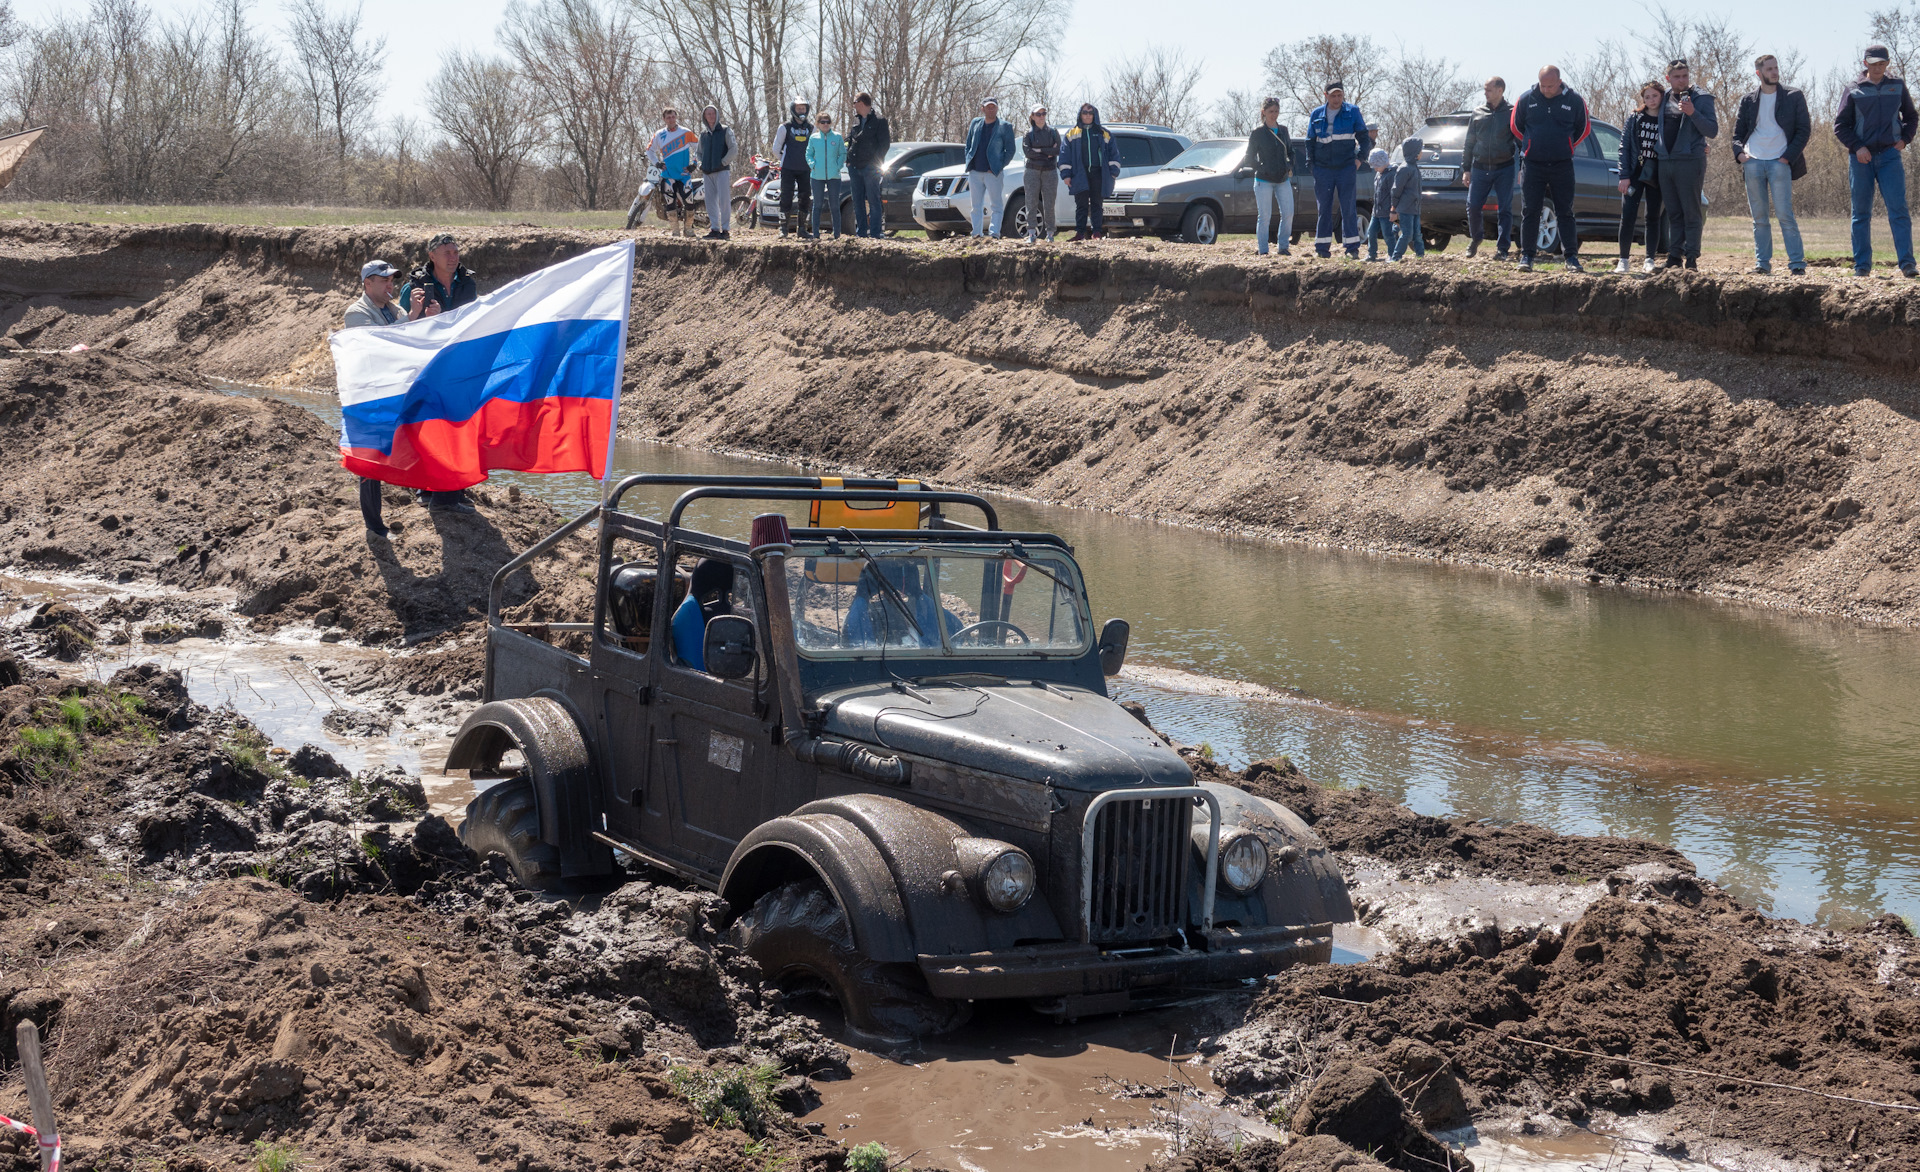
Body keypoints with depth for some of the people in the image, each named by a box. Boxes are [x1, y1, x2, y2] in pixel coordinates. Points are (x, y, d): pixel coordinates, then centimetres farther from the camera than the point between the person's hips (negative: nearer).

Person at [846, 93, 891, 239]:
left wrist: (876, 162, -14)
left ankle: (875, 232, -6)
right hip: (854, 167, 7)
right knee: (858, 201, 7)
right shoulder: (855, 121, 17)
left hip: (870, 167, -7)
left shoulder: (879, 121, -2)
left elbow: (884, 144, -6)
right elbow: (848, 140, 22)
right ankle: (861, 232, 12)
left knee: (873, 200, -6)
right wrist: (848, 159, 7)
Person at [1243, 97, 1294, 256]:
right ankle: (1262, 250, 2)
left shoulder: (1283, 130, 10)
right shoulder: (1257, 132, -3)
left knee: (1288, 214, -2)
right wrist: (1263, 170, -12)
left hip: (1283, 180, 4)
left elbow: (1290, 151, 21)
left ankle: (1283, 247, 10)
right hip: (1264, 181, -4)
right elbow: (1250, 157, -2)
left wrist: (1289, 167, 4)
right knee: (1264, 216, -4)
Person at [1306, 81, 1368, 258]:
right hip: (1322, 169, 1)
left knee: (1349, 208, -3)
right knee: (1324, 208, 4)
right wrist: (1310, 163, 2)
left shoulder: (1352, 111, 3)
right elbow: (1310, 142, 12)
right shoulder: (1317, 115, 7)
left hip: (1346, 168, -1)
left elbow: (1363, 136, 6)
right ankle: (1322, 248, 7)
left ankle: (1352, 247, -1)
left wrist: (1360, 157, -7)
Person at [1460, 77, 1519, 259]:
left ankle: (1502, 248, 2)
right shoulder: (1478, 113, 9)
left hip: (1504, 169, -3)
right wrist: (1466, 168, 10)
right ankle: (1475, 238, 24)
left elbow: (1521, 141, 1)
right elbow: (1469, 143, 14)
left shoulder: (1511, 113, 0)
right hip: (1480, 167, 3)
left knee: (1504, 209, -3)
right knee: (1473, 206, 0)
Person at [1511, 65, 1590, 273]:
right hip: (1532, 164, 1)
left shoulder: (1574, 100, -2)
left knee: (1565, 212, 1)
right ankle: (1526, 256, 6)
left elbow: (1583, 129, 13)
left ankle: (1571, 257, 3)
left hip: (1562, 165, -1)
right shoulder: (1526, 99, -2)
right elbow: (1515, 126, 14)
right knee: (1529, 212, 0)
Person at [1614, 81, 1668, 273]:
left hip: (1656, 176, 0)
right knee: (1628, 216, -5)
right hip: (1634, 173, 1)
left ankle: (1650, 260, 10)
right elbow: (1624, 146, 2)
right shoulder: (1634, 118, 5)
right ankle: (1624, 259, 0)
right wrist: (1624, 175, -5)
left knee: (1653, 217, 4)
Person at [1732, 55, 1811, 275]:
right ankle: (1762, 262, 8)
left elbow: (1804, 130, 3)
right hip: (1753, 163, 3)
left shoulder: (1793, 97, 7)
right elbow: (1737, 133, 18)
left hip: (1779, 163, -3)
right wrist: (1739, 152, -3)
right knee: (1759, 217, 4)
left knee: (1785, 214, -10)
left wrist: (1788, 157, -8)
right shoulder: (1748, 101, 14)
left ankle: (1797, 263, -8)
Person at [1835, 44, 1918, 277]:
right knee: (1861, 213, 3)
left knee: (1898, 210, -11)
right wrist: (1857, 147, -9)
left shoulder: (1897, 86, 10)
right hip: (1861, 158, 0)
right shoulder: (1853, 90, 3)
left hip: (1889, 156, 0)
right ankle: (1862, 265, 8)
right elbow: (1840, 126, 4)